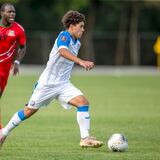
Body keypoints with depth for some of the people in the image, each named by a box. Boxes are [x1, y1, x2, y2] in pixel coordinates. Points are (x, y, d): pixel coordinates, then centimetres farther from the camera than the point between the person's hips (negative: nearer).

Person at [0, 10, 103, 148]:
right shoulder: (64, 36, -17)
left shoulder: (77, 43, 9)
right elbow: (62, 51, -40)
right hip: (47, 83, -7)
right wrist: (81, 61, -53)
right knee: (29, 111, 4)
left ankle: (85, 138, -17)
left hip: (63, 85, 7)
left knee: (83, 102, -15)